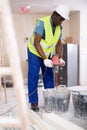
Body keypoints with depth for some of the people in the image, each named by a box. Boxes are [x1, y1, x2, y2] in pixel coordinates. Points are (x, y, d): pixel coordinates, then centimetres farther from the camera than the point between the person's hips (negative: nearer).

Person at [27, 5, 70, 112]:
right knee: (33, 77, -8)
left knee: (49, 77, 6)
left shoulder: (59, 27, -5)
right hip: (35, 52, -6)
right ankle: (34, 102, 0)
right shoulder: (42, 23, -25)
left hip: (47, 54, 6)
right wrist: (45, 59, -33)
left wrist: (60, 58, -13)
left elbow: (58, 44, 2)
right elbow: (36, 43, -28)